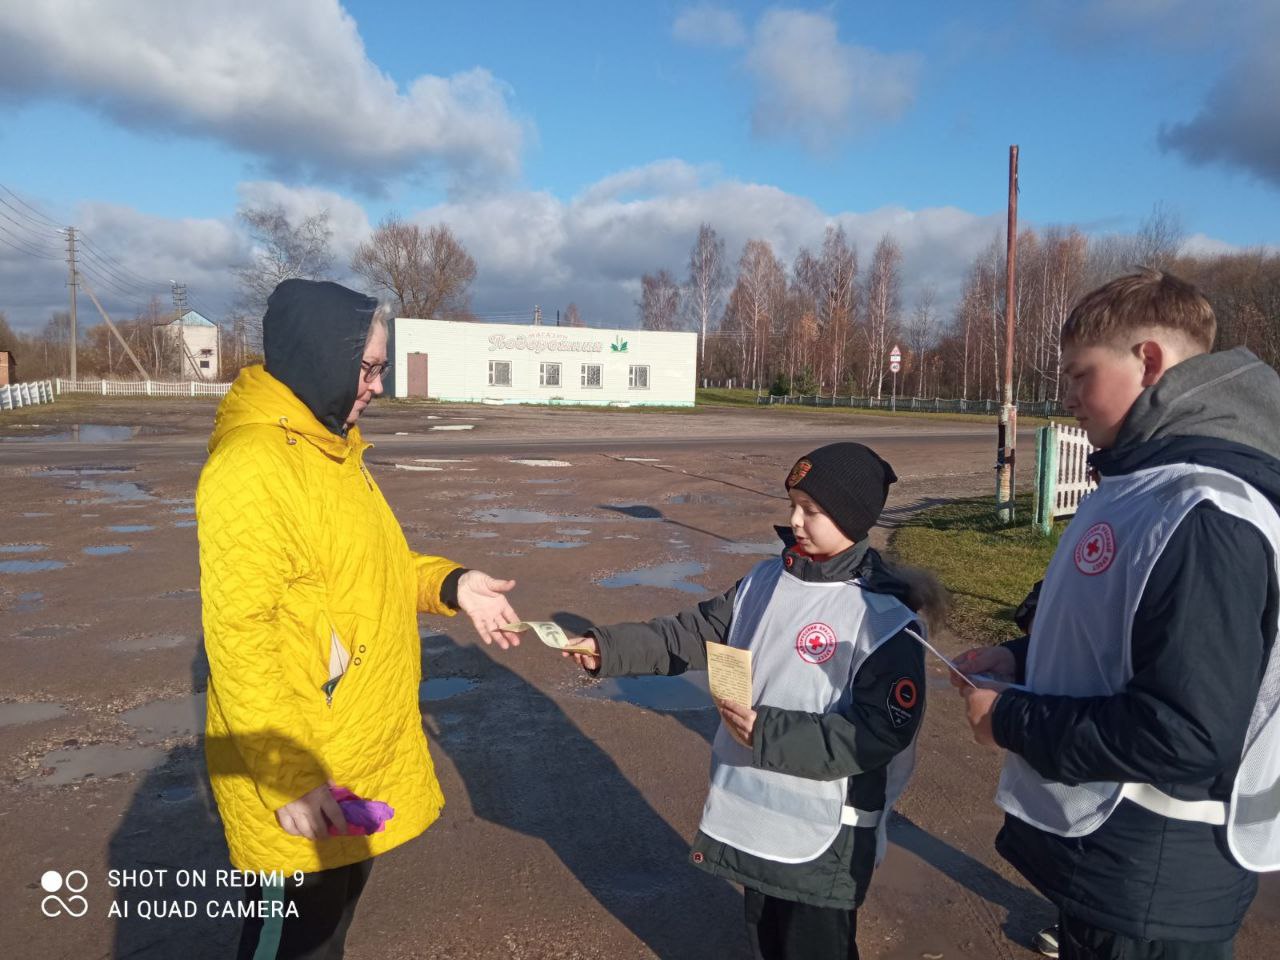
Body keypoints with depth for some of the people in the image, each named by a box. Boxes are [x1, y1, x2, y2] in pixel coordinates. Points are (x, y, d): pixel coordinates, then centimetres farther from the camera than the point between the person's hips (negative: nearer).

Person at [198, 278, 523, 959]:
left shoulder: (327, 447, 8)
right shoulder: (251, 467, -23)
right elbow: (238, 634, -26)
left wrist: (450, 585, 0)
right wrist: (289, 773, -25)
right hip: (304, 775, -9)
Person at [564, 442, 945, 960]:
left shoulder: (886, 618, -19)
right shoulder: (766, 580, -1)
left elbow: (881, 730, -22)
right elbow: (694, 634, 3)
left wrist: (769, 733, -27)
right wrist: (609, 647, -8)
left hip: (827, 832, -6)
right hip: (754, 811, 6)